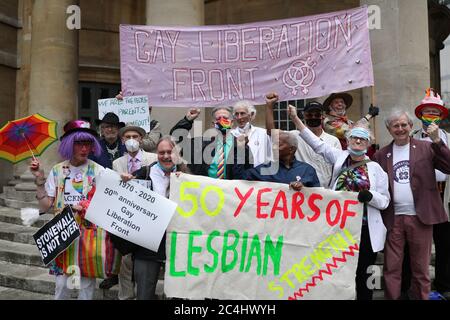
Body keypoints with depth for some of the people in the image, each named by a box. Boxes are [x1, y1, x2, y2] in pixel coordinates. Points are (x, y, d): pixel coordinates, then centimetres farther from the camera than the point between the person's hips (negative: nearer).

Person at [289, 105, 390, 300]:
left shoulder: (375, 168, 4)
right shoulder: (340, 156, 8)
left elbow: (385, 201, 4)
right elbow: (317, 144, 0)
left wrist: (370, 196, -19)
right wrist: (296, 119, -5)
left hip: (365, 228, -1)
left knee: (362, 273, 6)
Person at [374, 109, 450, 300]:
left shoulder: (426, 148, 3)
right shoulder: (381, 155, 9)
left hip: (419, 217, -1)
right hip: (393, 219, 1)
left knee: (421, 267, 10)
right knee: (391, 268, 6)